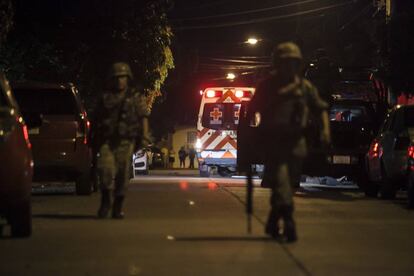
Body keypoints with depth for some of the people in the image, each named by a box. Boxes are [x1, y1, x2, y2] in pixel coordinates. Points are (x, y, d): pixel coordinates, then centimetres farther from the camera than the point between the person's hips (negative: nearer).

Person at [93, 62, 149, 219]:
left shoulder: (136, 98, 11)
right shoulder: (105, 98, 16)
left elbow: (143, 117, 2)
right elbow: (97, 120, 20)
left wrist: (144, 135, -11)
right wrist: (96, 141, 18)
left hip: (125, 141, -1)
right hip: (106, 141, 1)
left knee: (123, 173, -3)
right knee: (105, 167, -17)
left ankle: (118, 207, 7)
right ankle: (105, 201, -2)